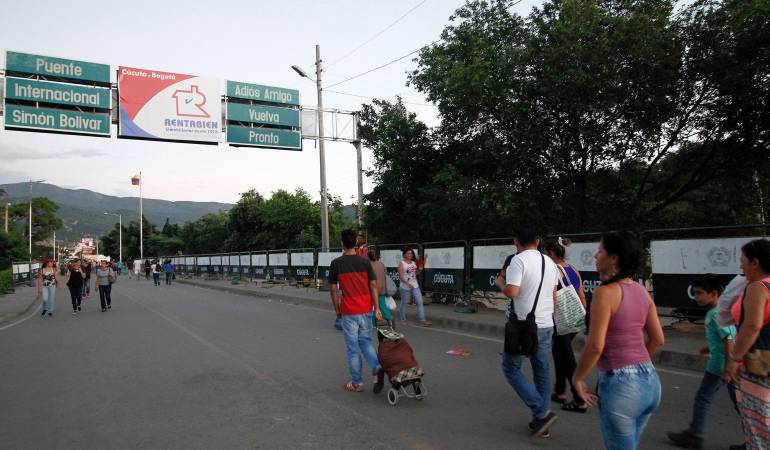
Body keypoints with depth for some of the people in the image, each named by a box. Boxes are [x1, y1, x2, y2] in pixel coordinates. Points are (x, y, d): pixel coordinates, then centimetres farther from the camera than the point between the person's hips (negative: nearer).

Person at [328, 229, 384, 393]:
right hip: (366, 309, 3)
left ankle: (357, 383, 16)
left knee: (353, 348, 7)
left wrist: (337, 310, 8)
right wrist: (377, 308, 4)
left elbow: (333, 289, -3)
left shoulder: (336, 263, -6)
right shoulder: (365, 261, 0)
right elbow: (373, 286, -1)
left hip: (348, 311, -3)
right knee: (366, 342, 19)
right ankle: (377, 368, -3)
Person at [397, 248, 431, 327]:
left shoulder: (414, 263, 7)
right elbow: (400, 276, -18)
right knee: (404, 303, 8)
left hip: (415, 286, 6)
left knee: (420, 302, -1)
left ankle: (422, 320, 0)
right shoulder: (401, 264, -10)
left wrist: (420, 269, -3)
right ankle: (403, 319, 26)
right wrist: (407, 283, -32)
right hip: (405, 287, -6)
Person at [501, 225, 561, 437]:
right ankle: (542, 422, 21)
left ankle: (542, 412, -2)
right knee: (542, 372, 14)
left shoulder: (518, 260, -13)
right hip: (546, 326, 7)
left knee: (511, 368, 7)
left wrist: (503, 287, -3)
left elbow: (512, 292, -23)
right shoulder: (550, 263, 10)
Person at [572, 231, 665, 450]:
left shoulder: (605, 292, -17)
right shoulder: (641, 290, 4)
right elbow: (657, 339, 12)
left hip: (620, 384, -7)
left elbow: (595, 346, -20)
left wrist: (577, 379, -7)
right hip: (650, 380, 7)